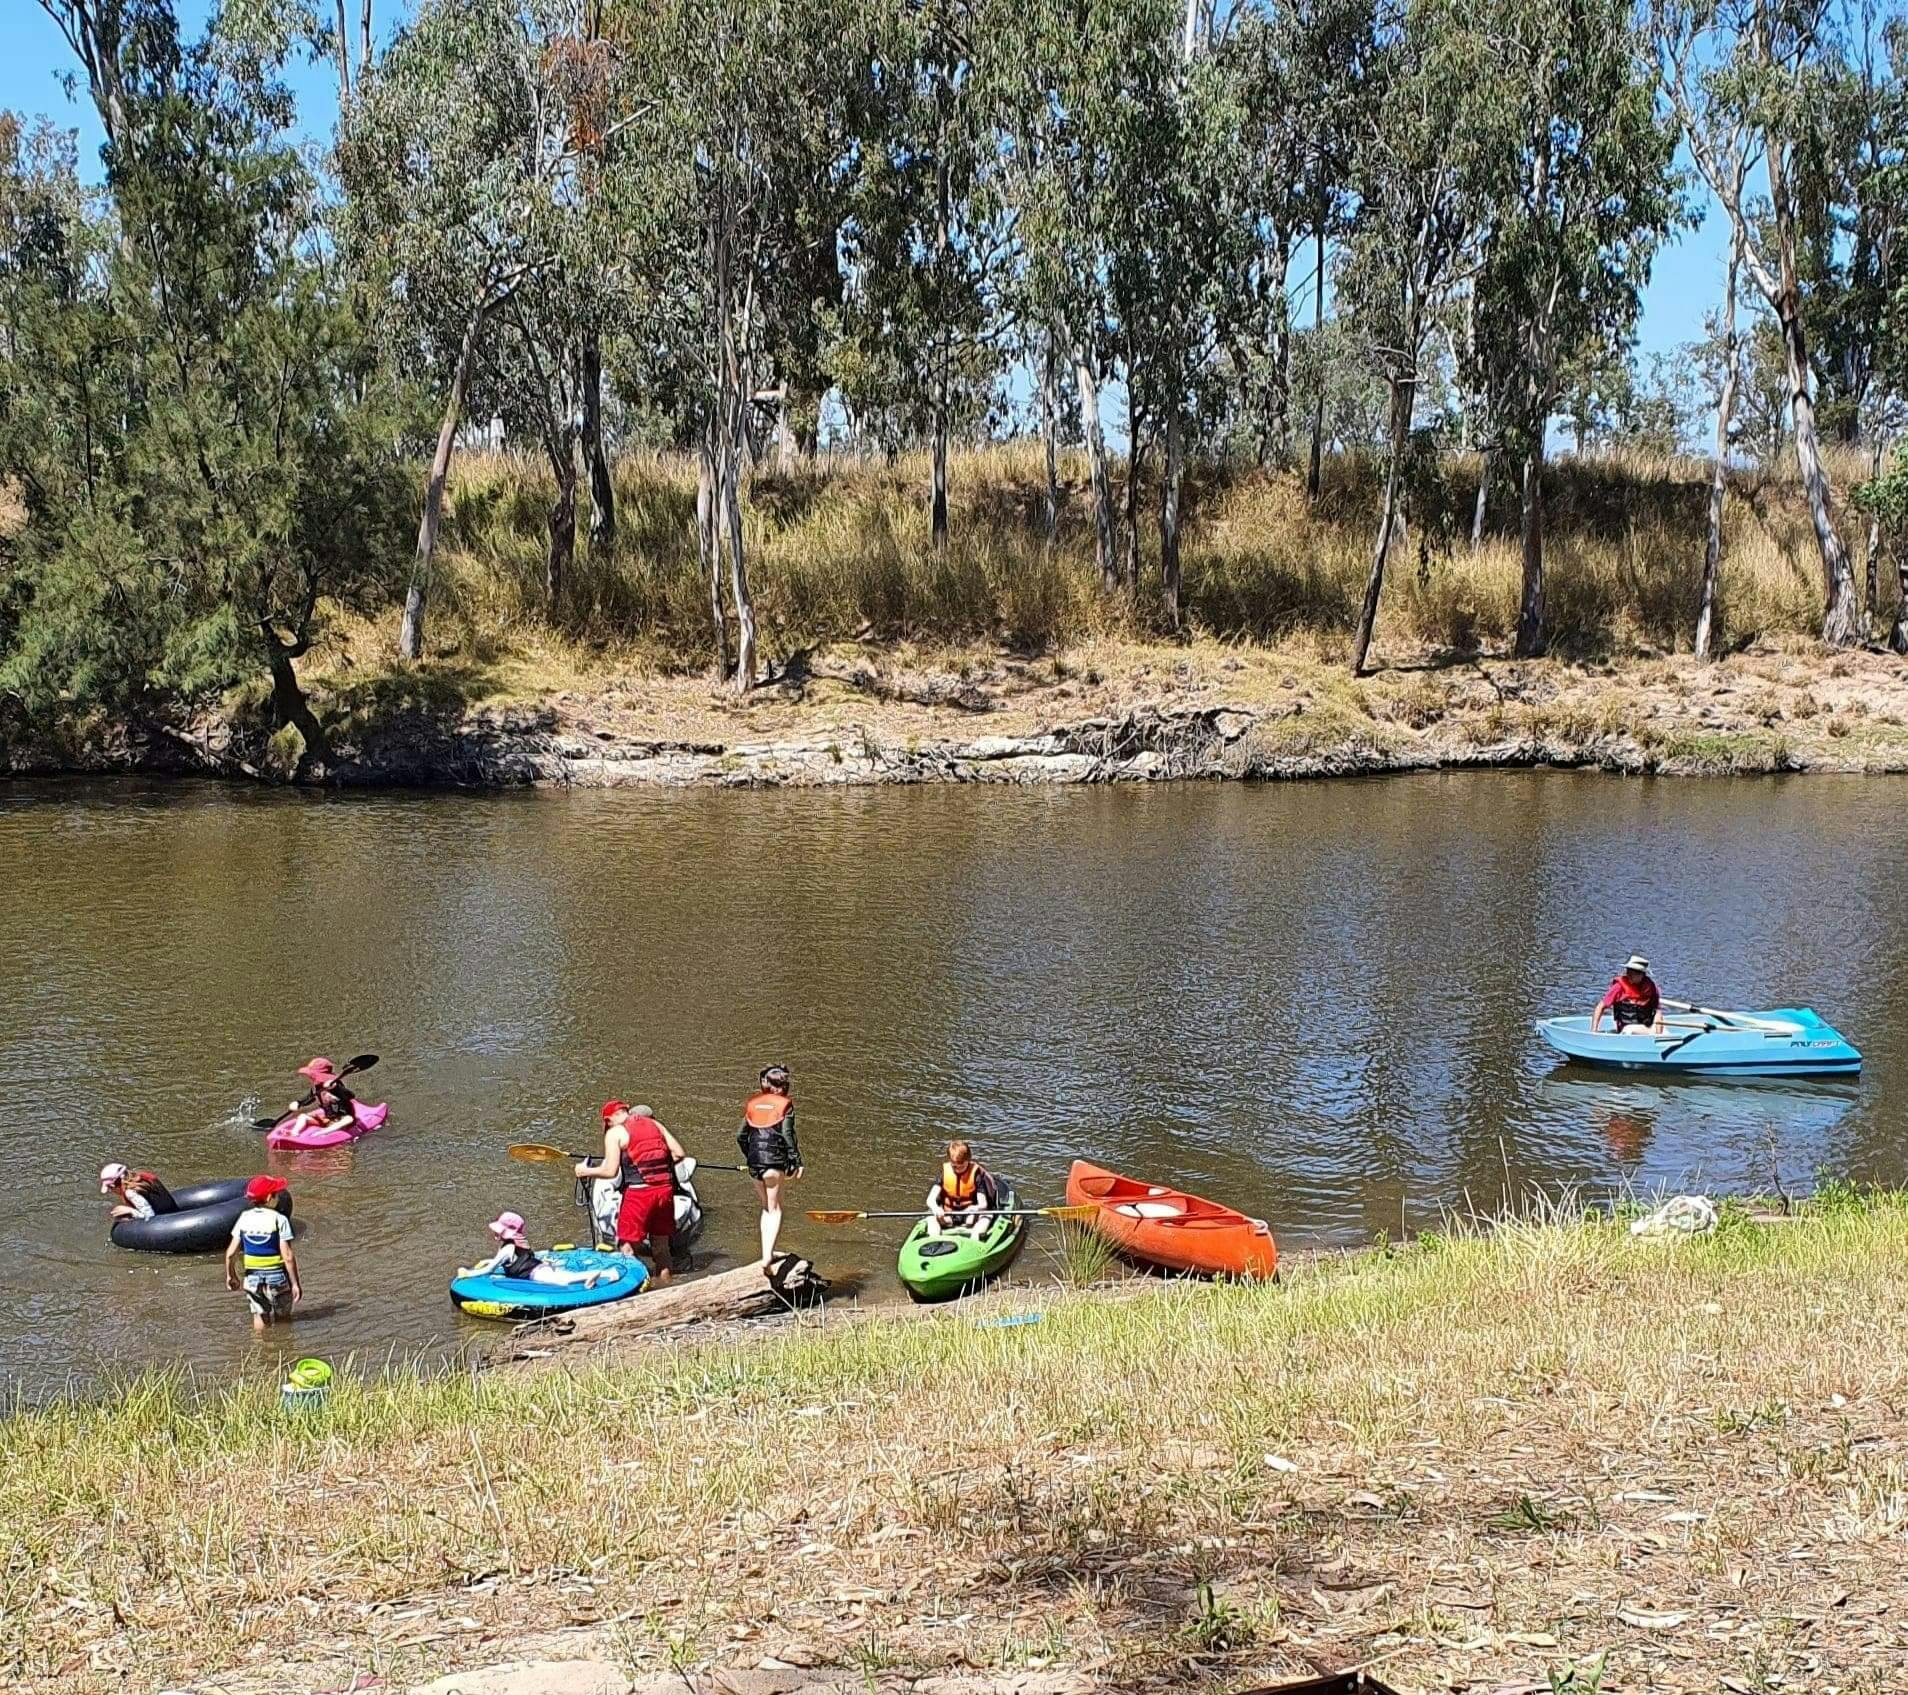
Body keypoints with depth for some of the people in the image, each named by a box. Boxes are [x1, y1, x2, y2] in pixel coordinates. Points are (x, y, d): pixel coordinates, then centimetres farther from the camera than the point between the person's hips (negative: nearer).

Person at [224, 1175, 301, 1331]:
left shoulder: (244, 1218, -1)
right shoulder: (279, 1220, -13)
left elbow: (230, 1253, 1)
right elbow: (288, 1257, -15)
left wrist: (230, 1276, 16)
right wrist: (295, 1283, -8)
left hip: (253, 1278, 3)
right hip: (276, 1277, -3)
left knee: (260, 1317, 15)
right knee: (284, 1318, 13)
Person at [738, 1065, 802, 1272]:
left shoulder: (753, 1103, 10)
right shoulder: (784, 1104, -1)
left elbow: (741, 1137, 11)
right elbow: (788, 1136, -10)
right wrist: (797, 1162, -6)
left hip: (754, 1162, 4)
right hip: (775, 1161, -4)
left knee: (767, 1207, 19)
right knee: (775, 1209, 2)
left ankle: (767, 1254, 15)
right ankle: (767, 1256, -13)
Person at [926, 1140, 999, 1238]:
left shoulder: (976, 1173, -8)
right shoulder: (944, 1172, -4)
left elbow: (983, 1204, -14)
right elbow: (930, 1199, -12)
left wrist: (975, 1208, -39)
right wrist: (936, 1208, -36)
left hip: (969, 1215, -2)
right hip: (947, 1216, 2)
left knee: (986, 1216, -31)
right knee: (931, 1216, -26)